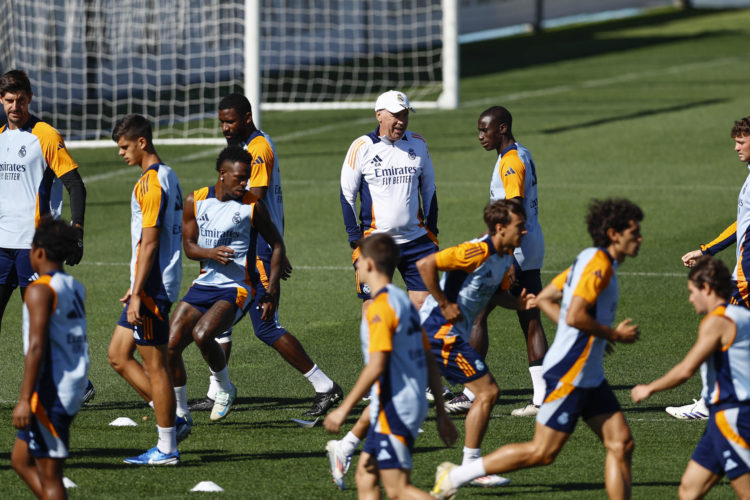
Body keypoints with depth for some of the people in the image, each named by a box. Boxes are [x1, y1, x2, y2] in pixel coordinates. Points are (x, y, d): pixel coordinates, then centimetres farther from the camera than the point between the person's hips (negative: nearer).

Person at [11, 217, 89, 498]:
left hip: (50, 392, -8)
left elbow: (36, 346, -20)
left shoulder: (40, 290, -12)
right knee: (20, 459, 17)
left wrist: (25, 399, -22)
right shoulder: (76, 289, 12)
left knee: (49, 476, -4)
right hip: (73, 390, 8)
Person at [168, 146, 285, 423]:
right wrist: (212, 253, -18)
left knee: (202, 334, -29)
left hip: (237, 288, -5)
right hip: (204, 284, 5)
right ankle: (179, 411, 16)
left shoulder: (253, 206, -8)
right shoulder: (195, 201, 1)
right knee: (171, 346, -3)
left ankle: (225, 389, -2)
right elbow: (189, 246, 5)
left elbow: (277, 245, 1)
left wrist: (271, 293, -5)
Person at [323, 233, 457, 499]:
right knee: (365, 477, 11)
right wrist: (441, 414, 19)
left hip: (394, 408, -10)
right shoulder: (404, 300, 14)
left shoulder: (380, 307, -14)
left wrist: (344, 409, -18)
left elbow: (376, 366, -22)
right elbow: (430, 362, 16)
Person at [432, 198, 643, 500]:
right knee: (542, 452, -4)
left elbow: (544, 298, 19)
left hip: (589, 377, 10)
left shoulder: (589, 261, 14)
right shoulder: (598, 264, -16)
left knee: (621, 443, 3)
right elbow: (575, 316, -26)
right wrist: (614, 334, -14)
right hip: (570, 374, -10)